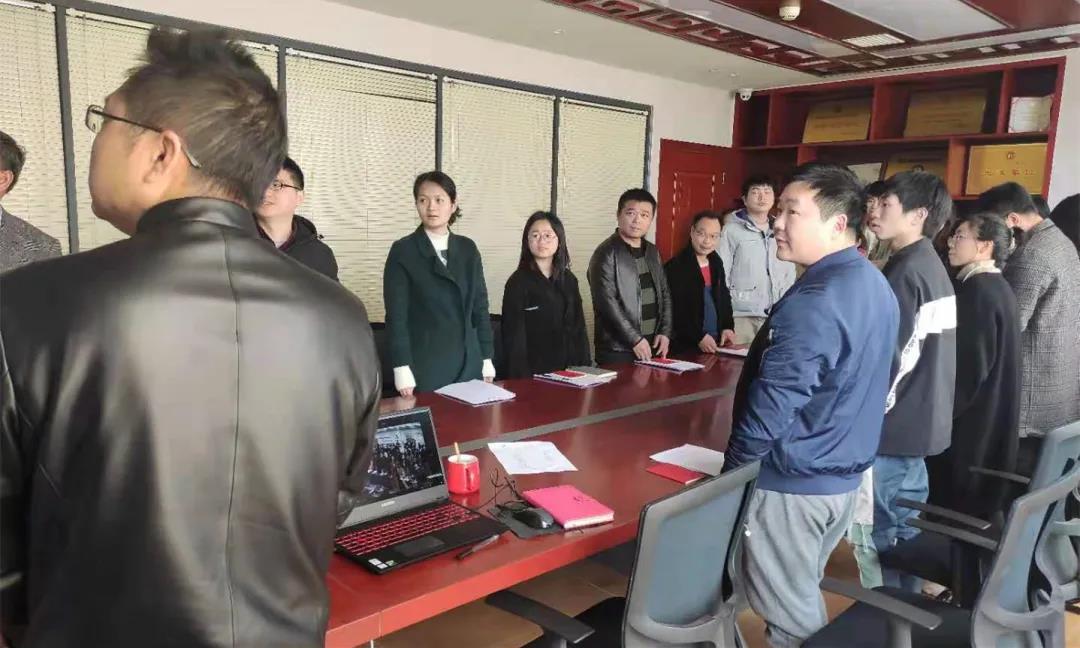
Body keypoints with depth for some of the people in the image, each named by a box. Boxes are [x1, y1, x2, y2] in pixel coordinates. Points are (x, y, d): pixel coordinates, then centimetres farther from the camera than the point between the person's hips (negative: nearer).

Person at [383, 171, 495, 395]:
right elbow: (396, 314, -7)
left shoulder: (468, 248, 9)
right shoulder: (402, 251, -3)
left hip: (468, 364, 4)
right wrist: (402, 369, -12)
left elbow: (480, 305, 11)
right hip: (424, 366, -4)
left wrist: (487, 359, 7)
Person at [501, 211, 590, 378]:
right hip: (533, 373, -4)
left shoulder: (569, 280, 8)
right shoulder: (518, 282, -7)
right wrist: (520, 377, -16)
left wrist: (585, 366, 3)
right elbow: (514, 336, -10)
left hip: (568, 369, 5)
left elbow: (579, 327, 10)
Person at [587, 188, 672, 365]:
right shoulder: (606, 253, -10)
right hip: (617, 351, -6)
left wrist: (665, 332, 4)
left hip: (653, 347, 6)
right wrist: (634, 339, -16)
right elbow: (607, 303, -16)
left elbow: (664, 294, 16)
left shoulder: (652, 252, 13)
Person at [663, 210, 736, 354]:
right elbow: (673, 311, -17)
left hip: (716, 343, 6)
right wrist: (699, 337, -18)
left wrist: (728, 327, 6)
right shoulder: (674, 267, -13)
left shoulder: (716, 263, 10)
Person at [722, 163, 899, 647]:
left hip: (793, 481, -9)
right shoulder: (875, 285, 6)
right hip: (844, 473, 9)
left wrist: (731, 471, -10)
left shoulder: (813, 303, -25)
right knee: (805, 596, 24)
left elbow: (772, 404, -24)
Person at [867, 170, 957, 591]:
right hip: (920, 419, 9)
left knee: (882, 533, 2)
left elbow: (886, 359, -21)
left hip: (894, 422, -9)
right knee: (905, 526, 17)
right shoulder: (933, 268, 11)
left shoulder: (905, 273, -18)